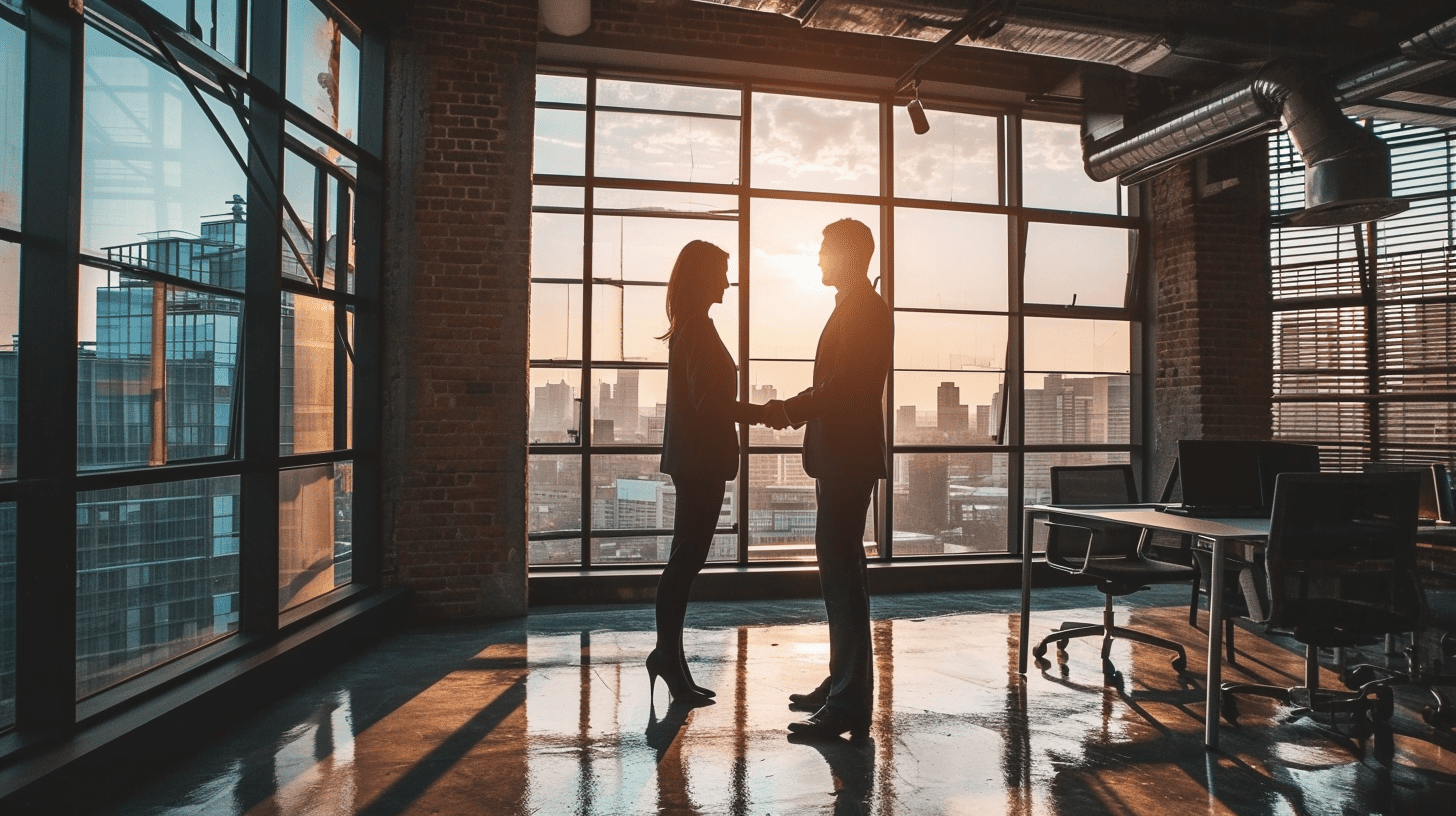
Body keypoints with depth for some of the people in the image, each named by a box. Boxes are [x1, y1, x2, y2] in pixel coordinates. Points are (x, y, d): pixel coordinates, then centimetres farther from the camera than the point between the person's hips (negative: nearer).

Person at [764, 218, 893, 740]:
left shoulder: (863, 309, -12)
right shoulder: (856, 307, 20)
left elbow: (841, 387, -21)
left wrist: (789, 411, -14)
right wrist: (792, 408, 10)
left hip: (849, 457, -11)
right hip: (840, 456, 11)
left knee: (841, 572, -9)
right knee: (839, 569, 15)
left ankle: (850, 704, -4)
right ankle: (841, 684, 26)